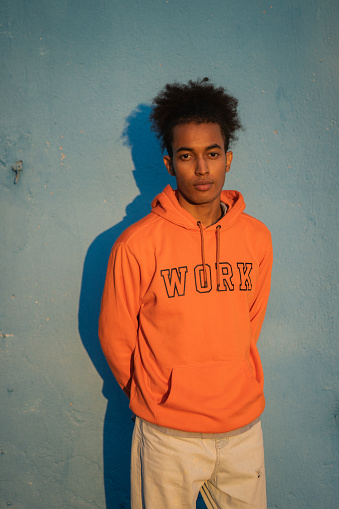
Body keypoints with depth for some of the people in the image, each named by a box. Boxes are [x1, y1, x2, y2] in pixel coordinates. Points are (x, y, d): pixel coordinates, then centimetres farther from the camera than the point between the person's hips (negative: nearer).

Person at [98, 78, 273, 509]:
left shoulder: (257, 237, -3)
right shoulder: (136, 245, -15)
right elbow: (115, 337, -4)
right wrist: (151, 399, 8)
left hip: (244, 427, 4)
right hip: (168, 436, -3)